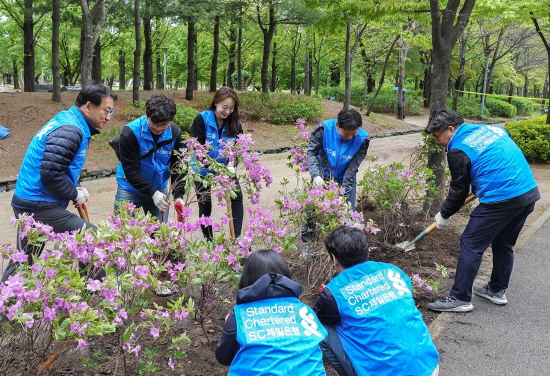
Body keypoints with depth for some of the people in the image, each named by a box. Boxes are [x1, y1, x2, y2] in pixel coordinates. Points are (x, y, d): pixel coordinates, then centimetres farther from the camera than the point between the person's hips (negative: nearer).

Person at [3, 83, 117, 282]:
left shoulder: (67, 120, 13)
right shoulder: (70, 130, -19)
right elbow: (51, 174, -25)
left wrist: (75, 188, 8)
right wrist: (75, 194, -11)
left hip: (28, 202, 10)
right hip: (40, 206, -10)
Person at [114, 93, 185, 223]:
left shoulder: (176, 134, -11)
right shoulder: (130, 132, -21)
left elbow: (178, 167, -6)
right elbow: (130, 170, -21)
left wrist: (178, 196, -18)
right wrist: (152, 192, -29)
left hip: (160, 190, 3)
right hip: (130, 189, -3)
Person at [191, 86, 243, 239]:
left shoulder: (235, 123, -7)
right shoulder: (201, 119, -17)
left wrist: (231, 166, -28)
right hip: (203, 170, -2)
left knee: (237, 198, -11)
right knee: (205, 205, 5)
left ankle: (236, 238, -5)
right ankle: (208, 240, 20)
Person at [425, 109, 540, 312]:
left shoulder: (458, 149, -7)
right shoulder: (490, 128, 16)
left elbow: (459, 190, 0)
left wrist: (444, 215, 15)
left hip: (501, 201, -9)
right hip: (530, 193, 9)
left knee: (470, 244, 2)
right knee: (504, 244, 23)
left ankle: (460, 298, 6)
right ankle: (497, 290, 35)